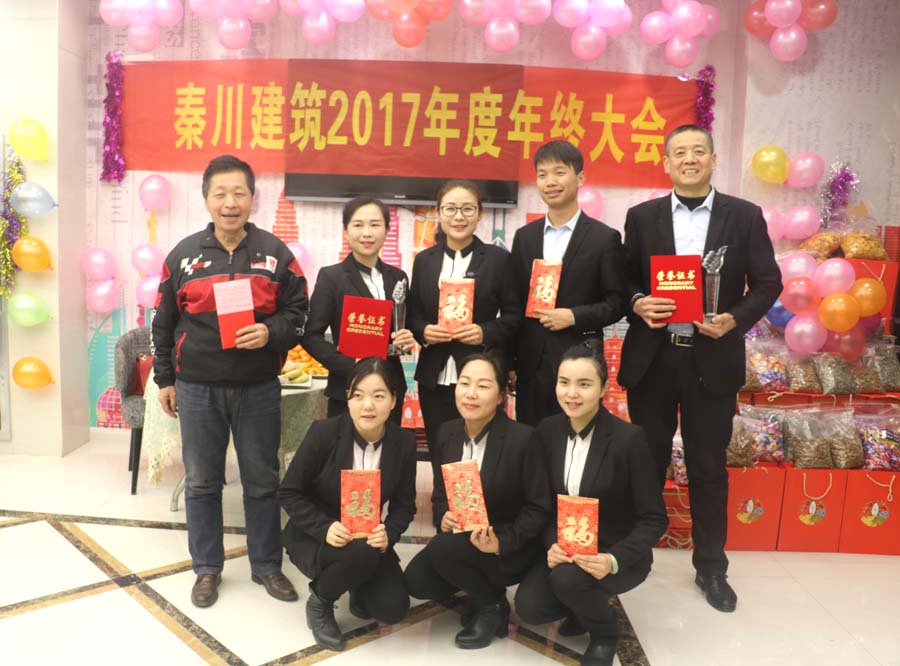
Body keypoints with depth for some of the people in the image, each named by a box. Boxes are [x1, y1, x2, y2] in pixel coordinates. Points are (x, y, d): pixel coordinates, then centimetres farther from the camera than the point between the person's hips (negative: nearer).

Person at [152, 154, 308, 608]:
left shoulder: (275, 253, 1)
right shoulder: (184, 255, 2)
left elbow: (298, 314, 3)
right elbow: (164, 323, 8)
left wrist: (270, 333, -17)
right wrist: (165, 379, 8)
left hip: (259, 388, 0)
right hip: (197, 388, 1)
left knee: (262, 481, 9)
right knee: (202, 482, 11)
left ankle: (267, 566, 26)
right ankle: (207, 568, 27)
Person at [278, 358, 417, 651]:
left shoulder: (404, 442, -11)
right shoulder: (323, 433, -20)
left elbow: (404, 505, -2)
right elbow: (289, 493, -12)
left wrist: (389, 533, -24)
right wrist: (325, 527, -27)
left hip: (369, 538, 4)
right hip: (314, 536, -3)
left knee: (393, 608, -14)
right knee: (361, 554, -35)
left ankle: (359, 588, 23)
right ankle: (319, 602, -1)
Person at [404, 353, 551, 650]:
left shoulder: (522, 438, -21)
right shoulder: (447, 432, -3)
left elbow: (539, 508, -14)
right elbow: (440, 490, 9)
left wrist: (501, 542, -26)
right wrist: (443, 517, -13)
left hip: (511, 549, -6)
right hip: (460, 540, 6)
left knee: (443, 548, -29)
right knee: (416, 581, -13)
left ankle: (493, 606, 0)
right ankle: (478, 586, 16)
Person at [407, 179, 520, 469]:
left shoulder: (498, 258, 0)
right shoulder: (424, 260, 10)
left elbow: (514, 315, 0)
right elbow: (412, 314, 12)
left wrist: (486, 332, -17)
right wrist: (423, 331, -8)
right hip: (434, 379, 3)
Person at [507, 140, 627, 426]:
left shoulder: (605, 238, -2)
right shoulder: (524, 237, 9)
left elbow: (616, 303, -2)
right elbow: (514, 304, 10)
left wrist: (574, 316, -17)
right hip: (531, 366, 4)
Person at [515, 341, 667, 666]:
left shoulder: (628, 438, -19)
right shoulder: (548, 430, -5)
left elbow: (654, 519, -14)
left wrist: (614, 560, -29)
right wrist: (552, 544, -17)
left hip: (617, 554, -4)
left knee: (567, 576, -32)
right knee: (529, 607, -18)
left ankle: (604, 632, 3)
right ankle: (585, 604, 17)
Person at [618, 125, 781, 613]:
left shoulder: (745, 216, 2)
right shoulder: (641, 217, 4)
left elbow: (767, 282, 2)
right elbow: (622, 279, 6)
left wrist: (736, 319, -15)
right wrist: (637, 303, -15)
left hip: (712, 358, 0)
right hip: (651, 357, 1)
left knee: (708, 468, 10)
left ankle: (711, 568, 27)